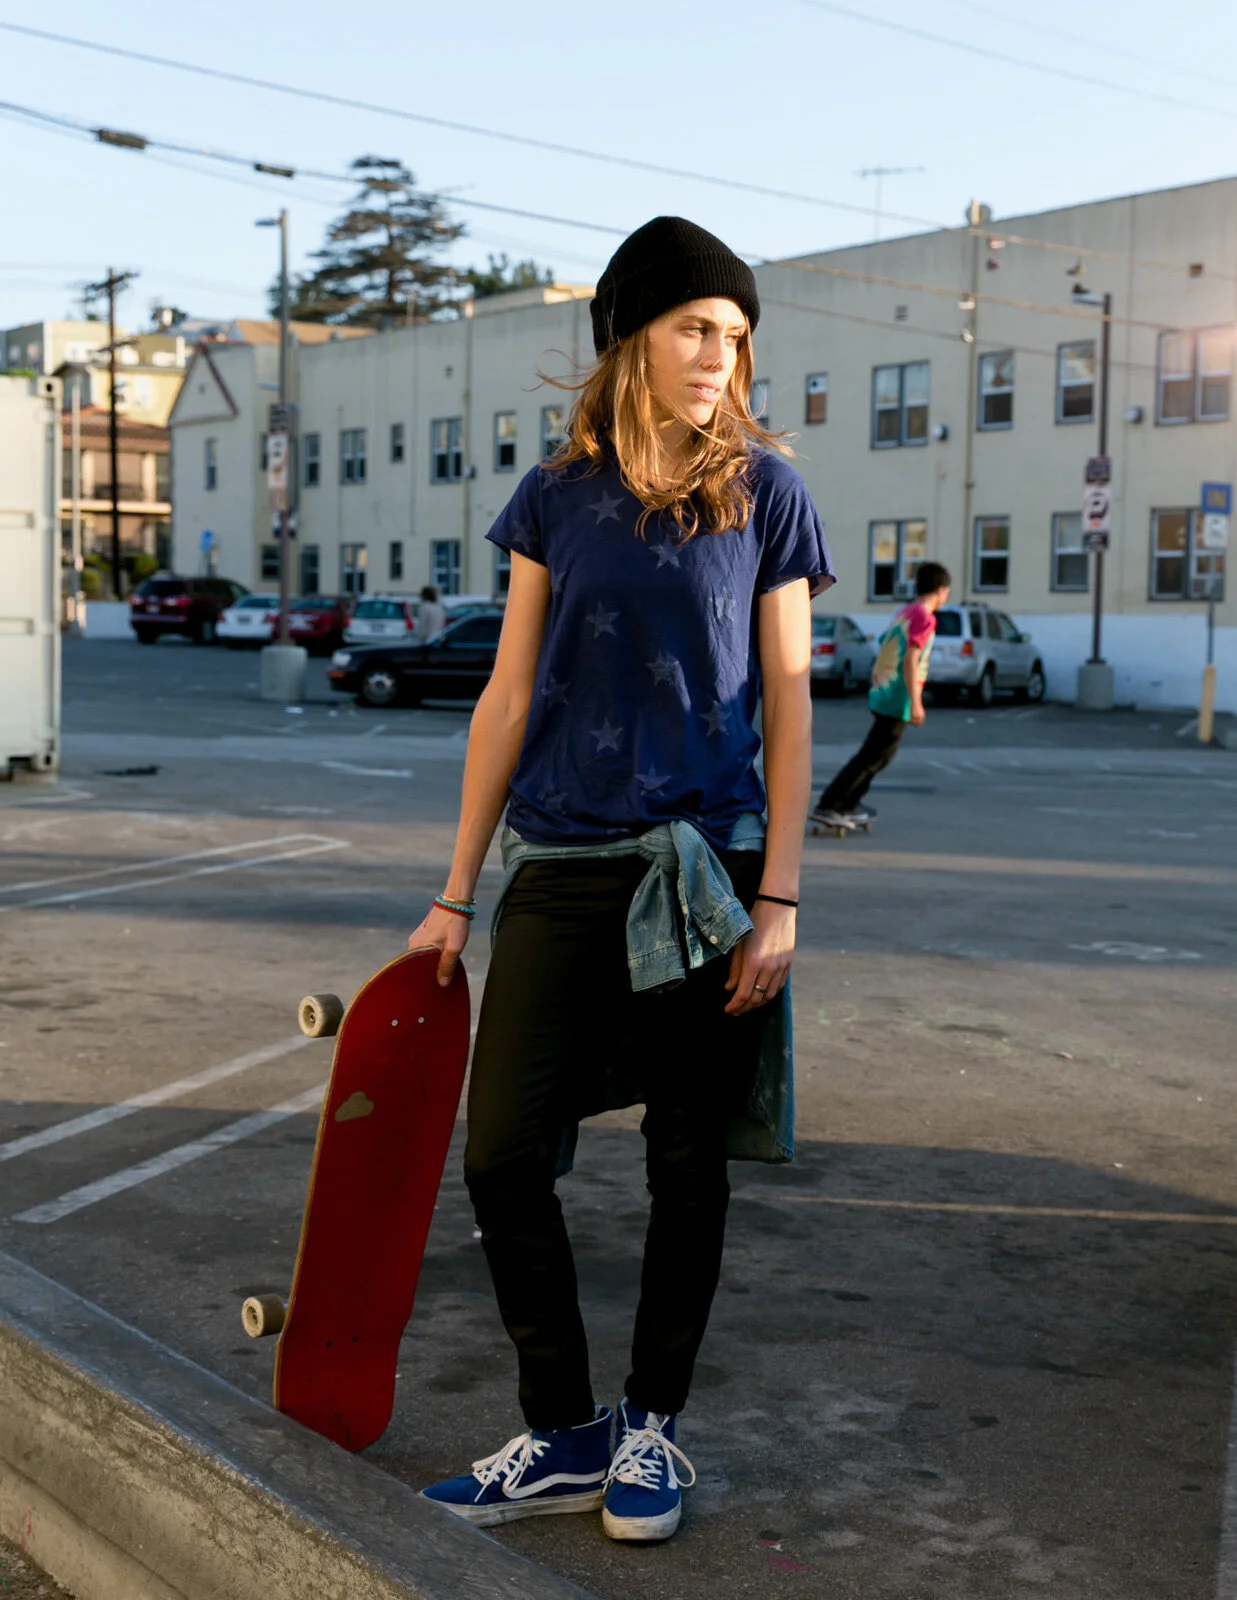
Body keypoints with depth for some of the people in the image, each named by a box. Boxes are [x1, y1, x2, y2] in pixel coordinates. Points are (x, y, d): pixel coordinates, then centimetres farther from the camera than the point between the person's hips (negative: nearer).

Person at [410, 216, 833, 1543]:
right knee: (502, 1154, -1)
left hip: (701, 865, -2)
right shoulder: (558, 495, 6)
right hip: (559, 872, 2)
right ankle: (563, 1432, 16)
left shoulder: (765, 492, 1)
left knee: (686, 1162, 7)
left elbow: (787, 703, 0)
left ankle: (650, 1428, 24)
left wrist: (778, 898, -8)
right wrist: (457, 892, 6)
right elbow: (509, 696, 7)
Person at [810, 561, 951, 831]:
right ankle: (829, 807, -8)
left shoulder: (904, 613, 15)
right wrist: (915, 703, -21)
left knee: (881, 754, 20)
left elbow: (884, 650, 19)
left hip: (882, 694, 9)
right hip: (898, 700, -9)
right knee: (872, 757, -6)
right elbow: (910, 660, -20)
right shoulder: (924, 617, -12)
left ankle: (848, 805, 27)